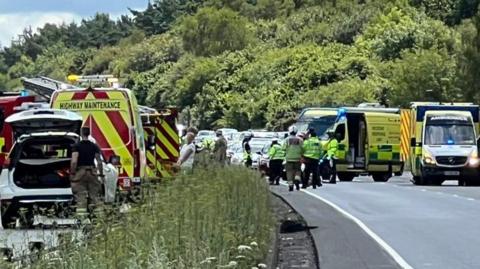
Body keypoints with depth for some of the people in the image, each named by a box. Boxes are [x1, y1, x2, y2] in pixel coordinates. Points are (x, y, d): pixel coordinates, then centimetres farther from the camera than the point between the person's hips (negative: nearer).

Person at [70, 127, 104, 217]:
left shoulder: (77, 146, -5)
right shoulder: (94, 146, 5)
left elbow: (74, 161, -14)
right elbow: (99, 161, 3)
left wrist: (72, 173, -8)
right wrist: (101, 174, 10)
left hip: (80, 172, -3)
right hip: (92, 172, 3)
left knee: (80, 196, -2)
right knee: (95, 195, 6)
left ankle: (81, 214, -7)